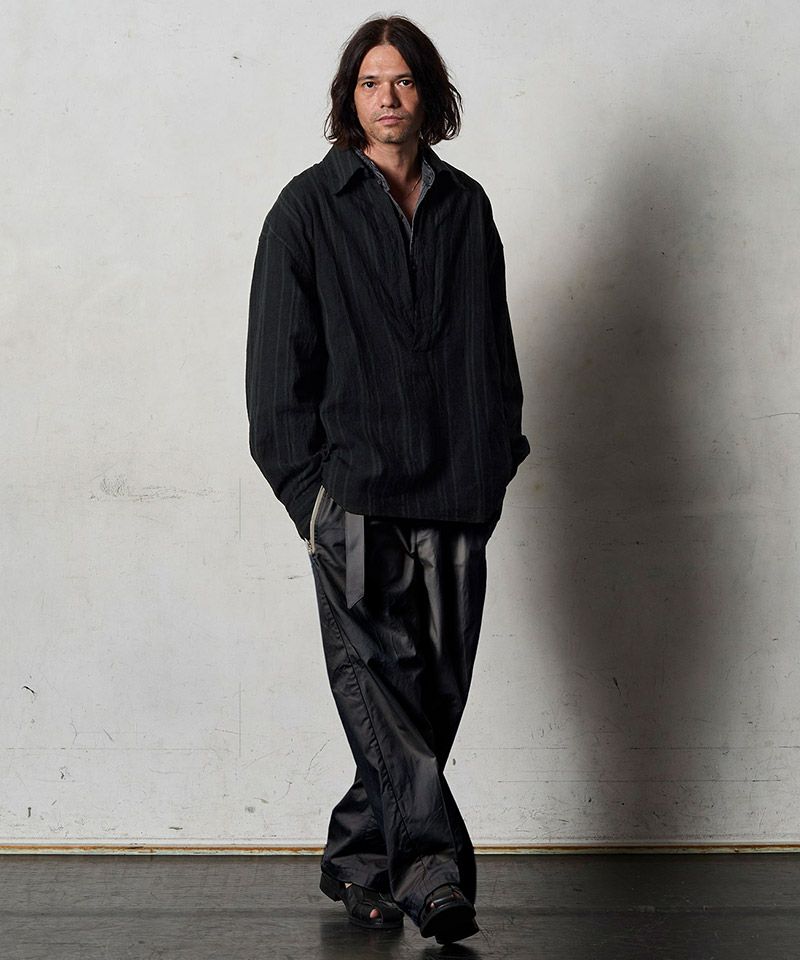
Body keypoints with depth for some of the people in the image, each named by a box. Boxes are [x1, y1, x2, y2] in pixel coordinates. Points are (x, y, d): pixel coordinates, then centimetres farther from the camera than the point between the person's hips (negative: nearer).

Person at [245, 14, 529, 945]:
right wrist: (304, 480, -5)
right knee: (377, 677, -13)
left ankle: (358, 858, 17)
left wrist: (498, 459, 10)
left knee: (434, 689, 4)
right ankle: (433, 865, -17)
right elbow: (278, 354, 2)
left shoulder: (465, 207, 15)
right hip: (353, 490, -3)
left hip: (454, 490, 4)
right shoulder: (311, 207, 5)